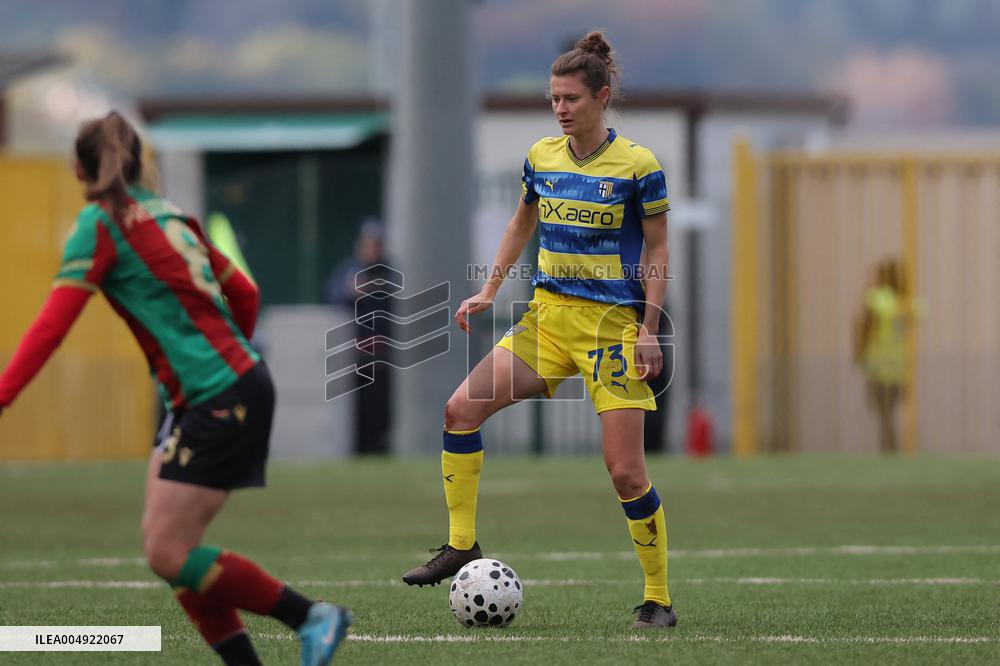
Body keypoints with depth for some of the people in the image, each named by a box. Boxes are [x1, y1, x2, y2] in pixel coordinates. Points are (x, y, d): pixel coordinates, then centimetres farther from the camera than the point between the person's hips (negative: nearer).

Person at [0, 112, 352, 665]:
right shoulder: (168, 215, 15)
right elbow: (244, 295, 22)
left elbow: (52, 326, -17)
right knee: (165, 546, 7)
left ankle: (313, 617, -2)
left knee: (169, 555, -8)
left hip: (220, 400, -9)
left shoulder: (100, 225, -8)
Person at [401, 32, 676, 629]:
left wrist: (649, 329, -12)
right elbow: (521, 225, 21)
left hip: (614, 322, -5)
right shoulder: (541, 157, 5)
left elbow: (658, 250, -5)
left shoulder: (638, 165, -9)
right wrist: (489, 292, 15)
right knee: (462, 408, -10)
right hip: (548, 313, 5)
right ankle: (462, 546, 2)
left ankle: (659, 599, 5)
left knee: (626, 472, -8)